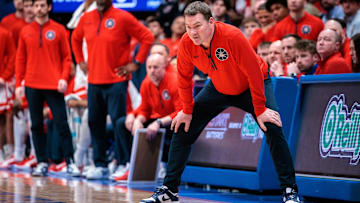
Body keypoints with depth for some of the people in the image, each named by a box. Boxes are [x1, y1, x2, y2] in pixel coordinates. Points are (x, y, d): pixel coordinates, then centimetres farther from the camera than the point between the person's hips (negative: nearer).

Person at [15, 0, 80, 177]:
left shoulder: (59, 30, 3)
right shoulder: (25, 32, 9)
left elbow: (67, 57, 2)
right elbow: (20, 59, 10)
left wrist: (64, 78, -10)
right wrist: (18, 84, 3)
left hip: (54, 86, -3)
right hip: (32, 86, 3)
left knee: (62, 124, -5)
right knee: (36, 126, 5)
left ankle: (70, 162, -2)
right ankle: (42, 163, 10)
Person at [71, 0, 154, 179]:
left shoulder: (123, 18, -7)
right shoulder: (86, 19, 9)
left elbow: (147, 38, -6)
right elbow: (75, 39, 28)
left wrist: (136, 63, -8)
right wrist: (80, 61, 17)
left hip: (116, 81, -6)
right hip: (94, 81, 6)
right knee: (95, 123, 6)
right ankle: (100, 166, 12)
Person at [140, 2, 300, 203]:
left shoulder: (232, 36, -35)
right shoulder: (187, 43, -21)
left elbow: (254, 73, -29)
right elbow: (184, 77, -4)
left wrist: (260, 111, -27)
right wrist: (187, 111, -1)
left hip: (251, 87, -4)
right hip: (218, 88, 4)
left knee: (272, 127, -23)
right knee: (183, 127, -2)